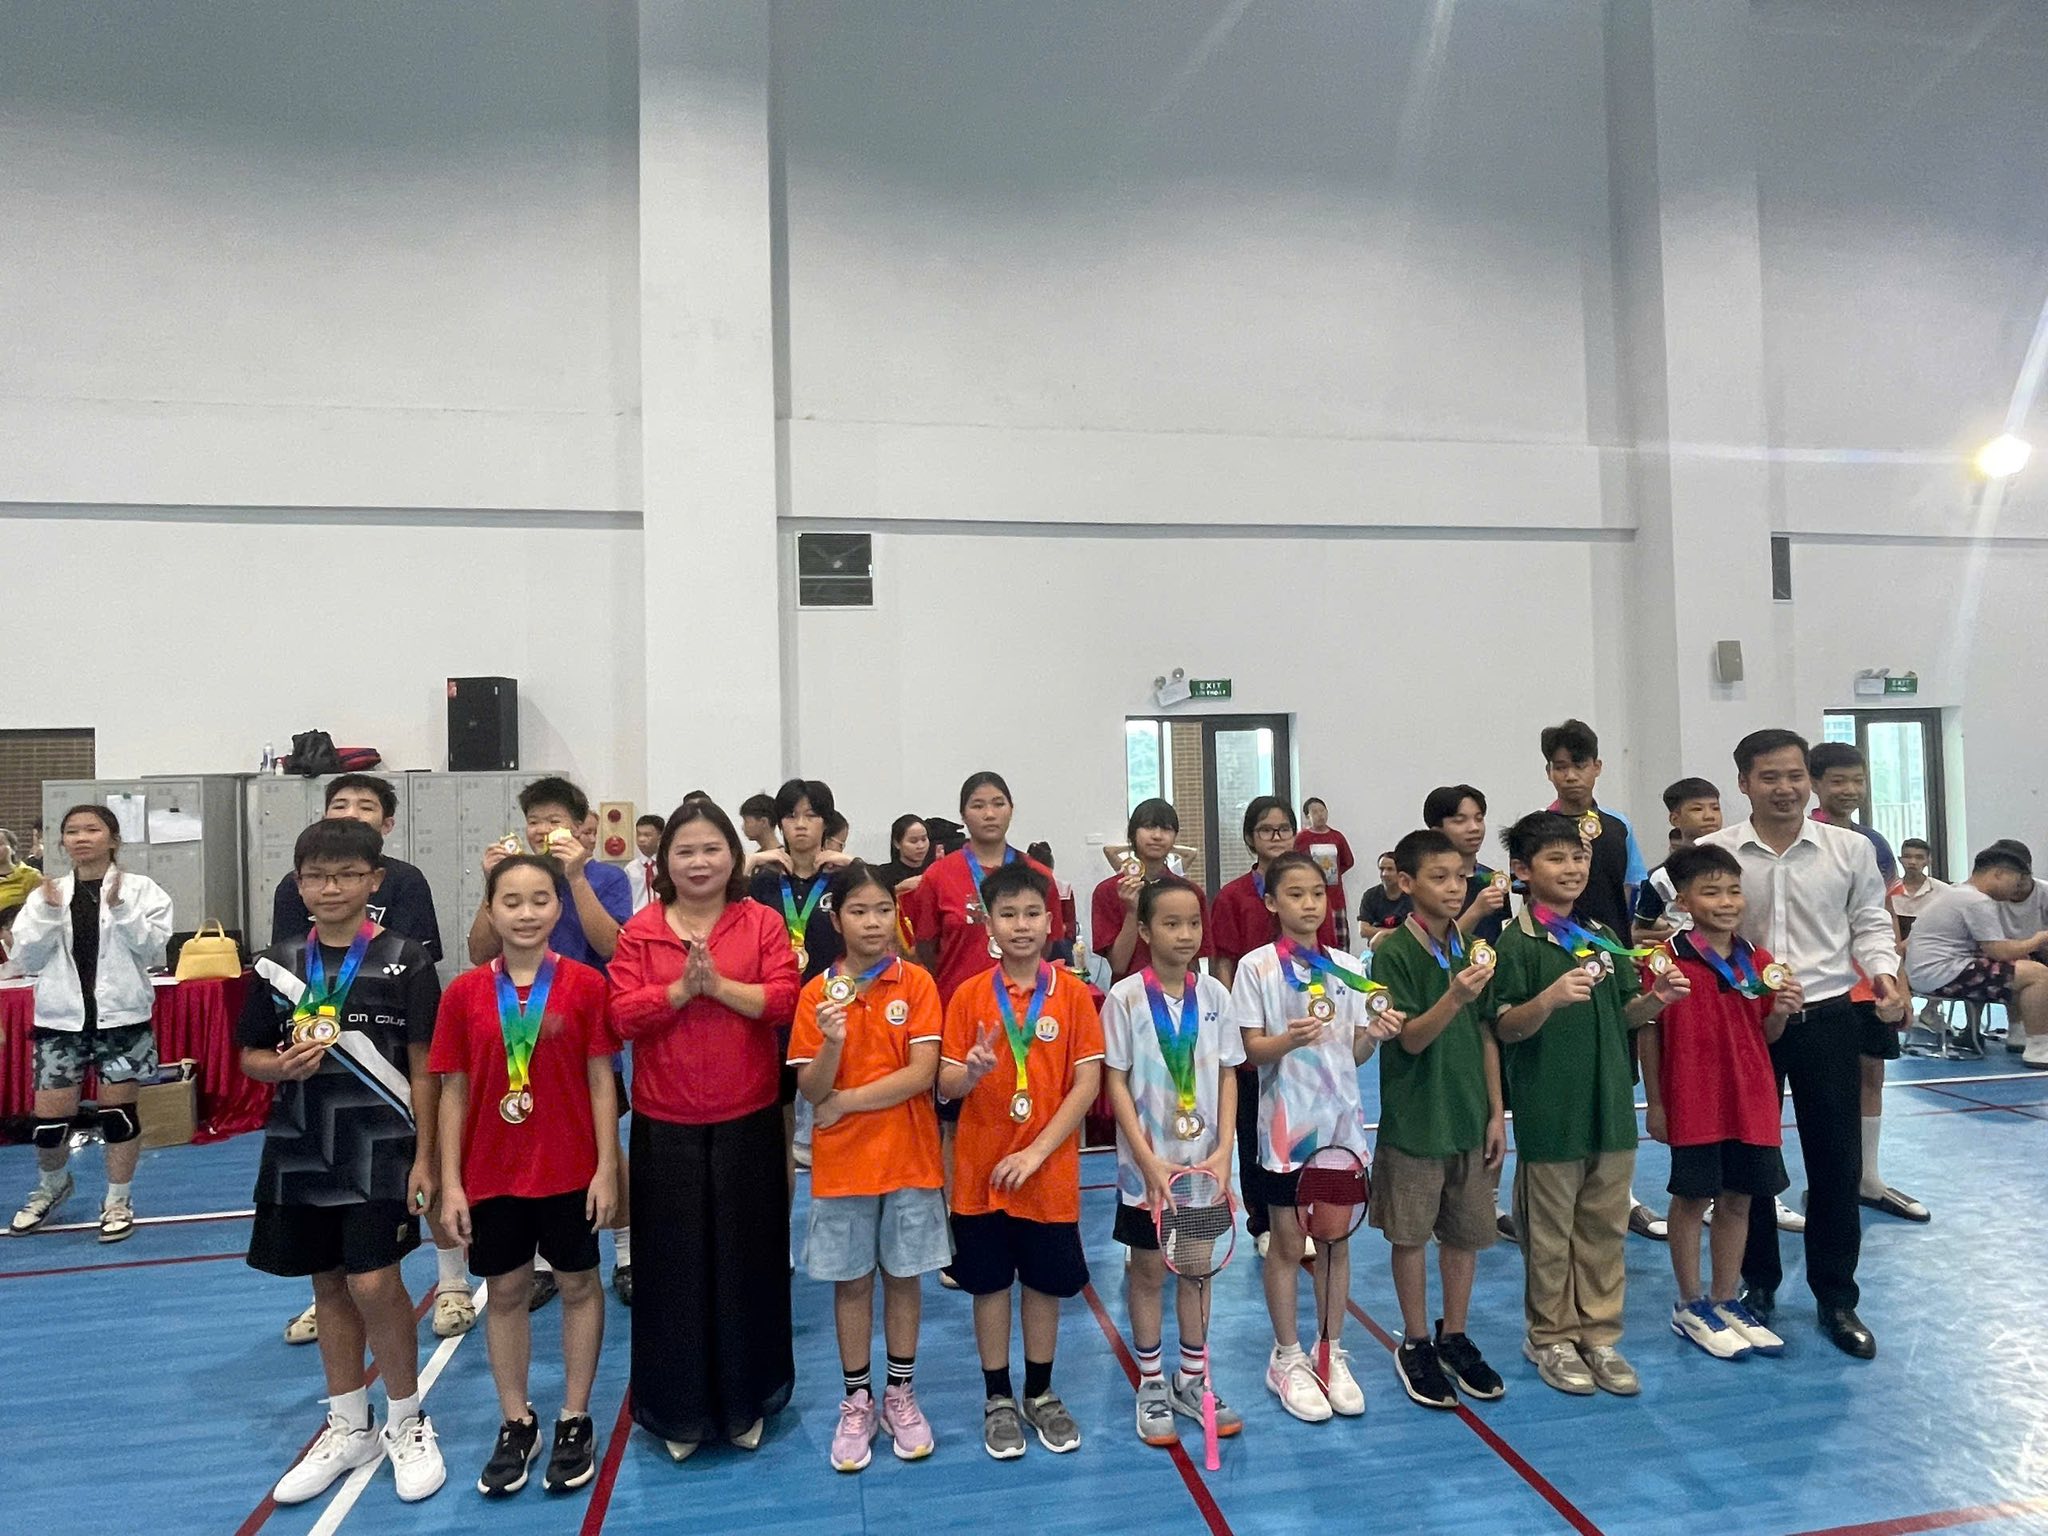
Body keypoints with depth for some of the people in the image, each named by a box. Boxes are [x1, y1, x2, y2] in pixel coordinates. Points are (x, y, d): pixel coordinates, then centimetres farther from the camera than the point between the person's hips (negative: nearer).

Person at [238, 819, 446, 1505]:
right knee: (328, 1286, 14)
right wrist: (281, 1066, -12)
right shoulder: (277, 961, 5)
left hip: (378, 1148, -4)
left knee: (374, 1284, -9)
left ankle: (406, 1422, 15)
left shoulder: (404, 960, -7)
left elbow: (423, 1066, -5)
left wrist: (424, 1157, -7)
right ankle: (349, 1428, 32)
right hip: (299, 1150, 4)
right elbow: (249, 1056, 11)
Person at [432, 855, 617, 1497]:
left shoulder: (584, 984, -9)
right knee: (506, 1291, 14)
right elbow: (454, 1092, 1)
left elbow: (601, 1081, -5)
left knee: (578, 1284, 11)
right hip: (491, 1172, 2)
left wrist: (607, 1167, -7)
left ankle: (575, 1420, 28)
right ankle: (516, 1424, 31)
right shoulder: (463, 993, -4)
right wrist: (450, 1183, -1)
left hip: (569, 1169, -1)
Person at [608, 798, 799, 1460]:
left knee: (747, 1261, 10)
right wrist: (681, 988, -19)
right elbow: (623, 1015, -6)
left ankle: (746, 1402, 28)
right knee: (673, 1265, 9)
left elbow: (784, 1001, -10)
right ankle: (677, 1408, 27)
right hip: (664, 1125, 1)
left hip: (748, 1121, 0)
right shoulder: (640, 931, 3)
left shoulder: (763, 923, 1)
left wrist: (718, 984, -20)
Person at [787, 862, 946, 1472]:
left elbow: (923, 1073, -14)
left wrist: (846, 1101, -14)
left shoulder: (916, 983, -6)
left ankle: (900, 1396, 29)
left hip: (909, 1156, -1)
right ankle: (857, 1402, 28)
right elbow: (810, 1089, -7)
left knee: (903, 1276, 12)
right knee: (850, 1281, 12)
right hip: (841, 1160, 1)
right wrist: (831, 1042, -27)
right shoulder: (817, 991, -3)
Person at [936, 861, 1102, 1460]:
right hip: (981, 1170, 0)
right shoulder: (968, 996, -4)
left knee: (1046, 1283, 12)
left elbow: (1088, 1082, -8)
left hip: (1050, 1170, 0)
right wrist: (973, 1070, -26)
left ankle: (1040, 1395, 32)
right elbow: (946, 1086, -3)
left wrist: (1037, 1151, -15)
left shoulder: (1072, 992, -6)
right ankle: (998, 1400, 29)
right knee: (989, 1284, 11)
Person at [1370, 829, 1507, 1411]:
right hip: (1414, 1117, -5)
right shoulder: (1394, 953, -13)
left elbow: (1486, 1037, 8)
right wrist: (1455, 997, -33)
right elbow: (1410, 1038, -17)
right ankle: (1415, 1346, 23)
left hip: (1470, 1116, 5)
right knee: (1411, 1233, 7)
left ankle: (1454, 1339, 31)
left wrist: (1496, 1113, 7)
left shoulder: (1474, 948, 4)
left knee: (1465, 1231, 14)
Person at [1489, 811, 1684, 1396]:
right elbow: (1505, 1028, -14)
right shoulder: (1517, 942, -10)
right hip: (1549, 1112, -6)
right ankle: (1551, 1338, 23)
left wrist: (1655, 998, -6)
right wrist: (1550, 998, -31)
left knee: (1605, 1228, 14)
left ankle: (1599, 1335, 27)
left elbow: (1623, 1014, 15)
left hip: (1611, 1105, 6)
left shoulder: (1603, 936, 9)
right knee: (1550, 1232, 8)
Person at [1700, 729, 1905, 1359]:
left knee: (1836, 1159, 7)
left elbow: (1870, 923, 8)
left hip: (1827, 1017, 1)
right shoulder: (1712, 852, -4)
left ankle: (1836, 1298, 24)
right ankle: (1758, 1283, 28)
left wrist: (1882, 971, -9)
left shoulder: (1851, 849, 1)